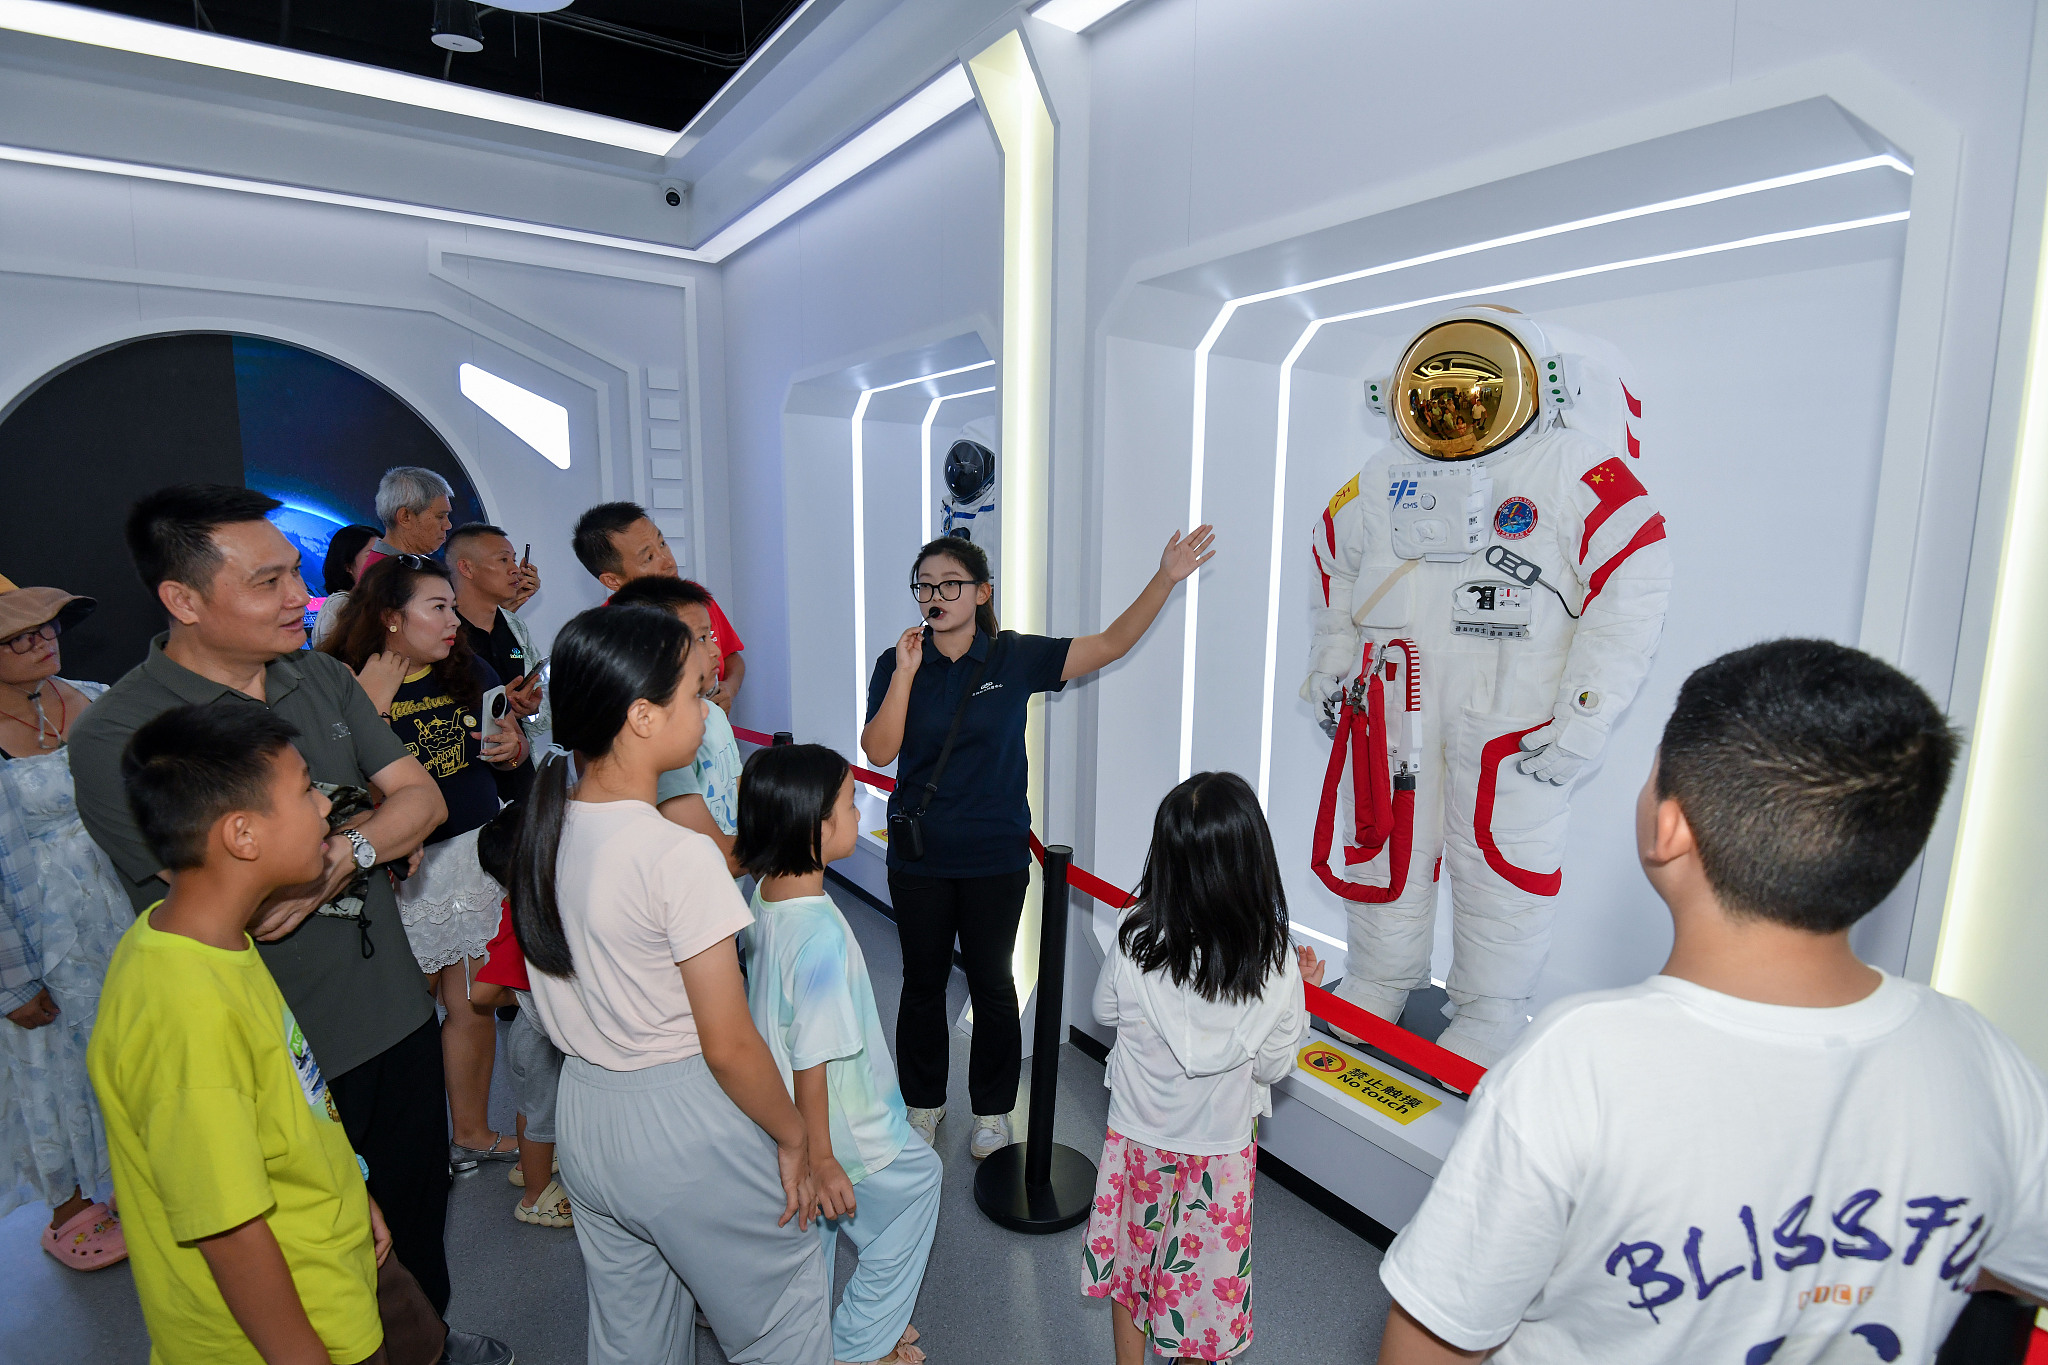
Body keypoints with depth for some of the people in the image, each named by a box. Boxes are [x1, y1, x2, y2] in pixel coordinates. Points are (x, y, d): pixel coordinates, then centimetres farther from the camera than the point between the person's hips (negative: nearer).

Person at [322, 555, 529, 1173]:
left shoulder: (469, 671, 5)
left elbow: (511, 743, 17)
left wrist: (515, 746, -5)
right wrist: (371, 703, -26)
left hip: (478, 852, 5)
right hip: (404, 870, -5)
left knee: (473, 1004, 14)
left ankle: (472, 1130, 32)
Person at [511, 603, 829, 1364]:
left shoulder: (543, 832, -4)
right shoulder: (680, 857, -27)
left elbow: (552, 1003, 7)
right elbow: (729, 1046, -21)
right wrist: (794, 1137, -7)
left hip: (582, 1115, 8)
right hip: (684, 1125, -7)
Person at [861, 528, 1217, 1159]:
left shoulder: (1015, 658, -6)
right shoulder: (897, 664, -3)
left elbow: (1111, 645, -8)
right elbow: (878, 752, -13)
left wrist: (1166, 578, -17)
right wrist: (905, 674, -21)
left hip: (995, 857, -1)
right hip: (919, 857, 1)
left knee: (991, 984, 13)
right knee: (922, 983, 15)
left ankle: (992, 1111, 35)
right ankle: (924, 1104, 38)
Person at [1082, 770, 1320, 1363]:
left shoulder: (1134, 942, -25)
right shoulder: (1275, 968, -27)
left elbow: (1104, 1011, -4)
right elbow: (1273, 1066, -10)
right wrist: (1299, 993, -1)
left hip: (1137, 1136, 1)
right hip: (1219, 1147, -1)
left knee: (1132, 1257, 25)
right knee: (1202, 1269, 24)